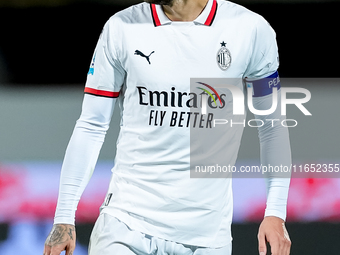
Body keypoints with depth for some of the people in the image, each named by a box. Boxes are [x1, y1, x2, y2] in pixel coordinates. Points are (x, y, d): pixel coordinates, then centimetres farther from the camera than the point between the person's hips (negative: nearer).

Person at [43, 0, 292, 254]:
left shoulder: (250, 29, -3)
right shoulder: (121, 28, 0)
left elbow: (272, 125, 6)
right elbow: (91, 127, 4)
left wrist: (276, 212, -1)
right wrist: (64, 218, 0)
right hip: (126, 222, 0)